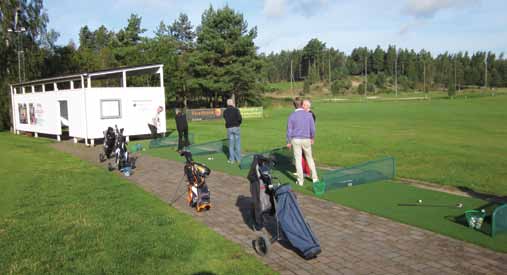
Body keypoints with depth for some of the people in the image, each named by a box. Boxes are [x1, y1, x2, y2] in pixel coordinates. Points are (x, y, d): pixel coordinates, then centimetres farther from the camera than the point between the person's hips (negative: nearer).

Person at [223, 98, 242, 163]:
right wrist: (238, 123, 6)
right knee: (238, 143, 6)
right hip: (236, 127, -3)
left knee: (231, 144, 7)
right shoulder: (236, 109, -5)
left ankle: (232, 159, 7)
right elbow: (239, 118, -13)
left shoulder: (225, 111, 6)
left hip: (229, 128, 3)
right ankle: (238, 159, 8)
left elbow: (226, 119, 14)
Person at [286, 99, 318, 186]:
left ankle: (300, 180, 9)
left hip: (296, 140, 0)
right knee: (309, 158, 17)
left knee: (298, 160, 7)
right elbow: (312, 129, -9)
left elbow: (289, 130, -4)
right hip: (306, 140, 0)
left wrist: (288, 142, 6)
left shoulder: (291, 116, -5)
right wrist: (312, 138, 8)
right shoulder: (309, 115, -8)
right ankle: (315, 178, 18)